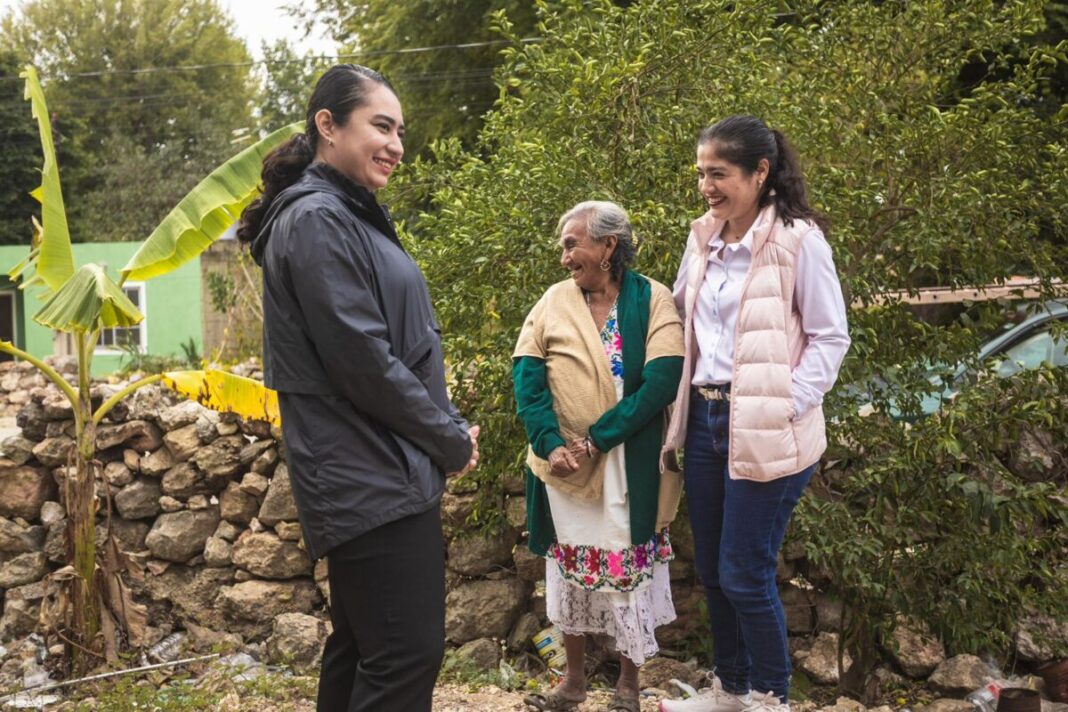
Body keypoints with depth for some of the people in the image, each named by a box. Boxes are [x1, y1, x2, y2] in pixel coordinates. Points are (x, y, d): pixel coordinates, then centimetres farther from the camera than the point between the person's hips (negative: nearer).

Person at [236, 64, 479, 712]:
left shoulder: (349, 218, 16)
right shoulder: (317, 220, -15)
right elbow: (364, 363, -20)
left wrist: (450, 429, 6)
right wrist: (452, 440, -10)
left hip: (376, 475, 10)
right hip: (373, 479, -10)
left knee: (360, 652, 15)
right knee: (407, 658, -9)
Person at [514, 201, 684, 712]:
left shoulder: (652, 300, -7)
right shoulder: (555, 300, 3)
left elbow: (662, 381, -16)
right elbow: (527, 374, -4)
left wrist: (597, 439, -19)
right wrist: (550, 444, -18)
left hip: (627, 464, -3)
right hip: (561, 463, 3)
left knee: (626, 568, 6)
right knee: (567, 568, 12)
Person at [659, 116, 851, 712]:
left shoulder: (799, 240, -10)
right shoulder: (704, 240, 9)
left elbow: (831, 337, -8)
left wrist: (788, 405, -17)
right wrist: (683, 407, 9)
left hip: (764, 432, -6)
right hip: (705, 417, 7)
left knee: (745, 573, 0)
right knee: (712, 570, 14)